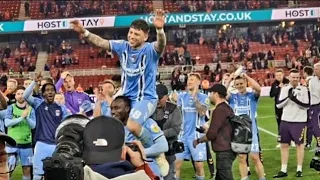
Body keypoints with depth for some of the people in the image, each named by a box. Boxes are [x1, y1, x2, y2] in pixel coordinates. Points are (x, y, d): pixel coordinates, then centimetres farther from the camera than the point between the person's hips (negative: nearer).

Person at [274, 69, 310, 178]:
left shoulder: (304, 89, -5)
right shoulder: (284, 89, 6)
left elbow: (307, 105, -11)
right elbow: (278, 105, 1)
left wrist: (295, 99, -21)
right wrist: (288, 96, -12)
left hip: (299, 121, -4)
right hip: (285, 121, 4)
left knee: (299, 144, 3)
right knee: (284, 145, 7)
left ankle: (299, 169, 13)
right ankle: (283, 170, 14)